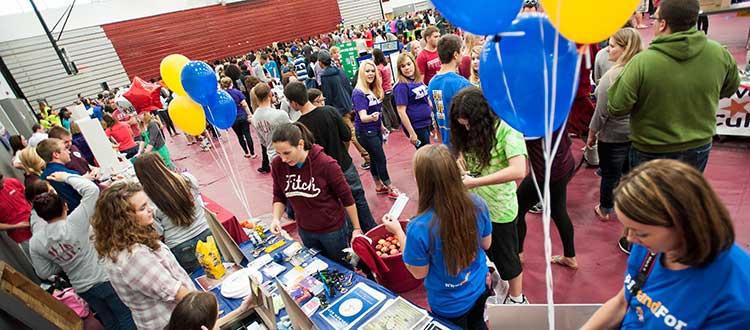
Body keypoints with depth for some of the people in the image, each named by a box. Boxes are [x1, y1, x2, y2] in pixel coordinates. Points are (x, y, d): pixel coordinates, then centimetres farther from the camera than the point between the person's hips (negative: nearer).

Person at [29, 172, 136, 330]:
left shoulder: (35, 242, -6)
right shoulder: (74, 222, -21)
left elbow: (44, 273, 2)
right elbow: (92, 189, -18)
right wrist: (66, 177, -6)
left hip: (81, 288, 5)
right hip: (104, 279, -5)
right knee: (127, 317, 10)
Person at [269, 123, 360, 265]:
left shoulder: (326, 164, -23)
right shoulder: (278, 165, -11)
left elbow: (346, 197, -14)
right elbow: (279, 196, 4)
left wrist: (357, 228, -8)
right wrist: (276, 218, -13)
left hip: (333, 229, -4)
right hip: (305, 231, 4)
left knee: (342, 267, 16)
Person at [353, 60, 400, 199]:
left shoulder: (375, 89, 4)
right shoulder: (358, 93, -20)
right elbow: (362, 117, -31)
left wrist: (381, 124, 23)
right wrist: (371, 117, -51)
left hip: (376, 130, 7)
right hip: (365, 132, -7)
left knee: (375, 159, 17)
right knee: (381, 159, 0)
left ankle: (379, 187, 31)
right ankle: (390, 189, 15)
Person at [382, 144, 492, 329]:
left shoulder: (419, 227, -37)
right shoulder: (477, 204, -23)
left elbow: (419, 273, -19)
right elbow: (486, 244, -5)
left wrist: (398, 232, -13)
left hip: (450, 305, -3)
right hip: (480, 288, 3)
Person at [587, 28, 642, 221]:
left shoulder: (612, 76, -23)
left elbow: (602, 111, -19)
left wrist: (592, 134, -6)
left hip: (613, 136, -6)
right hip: (636, 133, 7)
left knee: (610, 174, 10)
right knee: (629, 171, 22)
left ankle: (605, 210, 27)